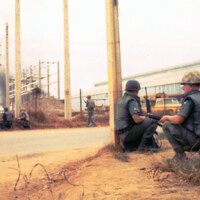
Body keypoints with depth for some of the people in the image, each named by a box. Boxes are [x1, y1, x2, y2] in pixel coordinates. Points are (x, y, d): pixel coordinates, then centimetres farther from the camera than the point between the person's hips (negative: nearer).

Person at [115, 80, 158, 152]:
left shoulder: (121, 99, 14)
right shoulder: (132, 101, -14)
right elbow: (137, 120, -24)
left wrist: (141, 117, 21)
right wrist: (144, 117, -1)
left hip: (122, 134, 9)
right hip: (128, 132, -9)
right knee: (152, 122, -10)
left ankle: (128, 144, 9)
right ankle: (143, 145, -8)